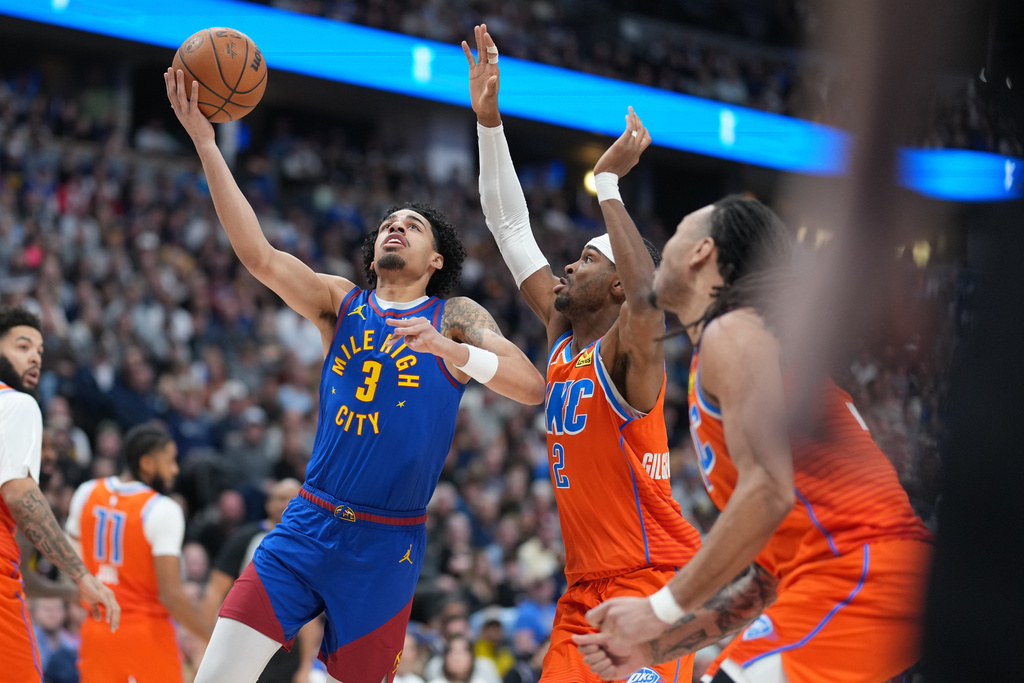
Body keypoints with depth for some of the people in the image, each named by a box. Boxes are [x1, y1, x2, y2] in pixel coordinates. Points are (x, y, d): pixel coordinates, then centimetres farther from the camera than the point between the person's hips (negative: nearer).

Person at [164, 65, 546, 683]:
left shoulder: (455, 319, 3)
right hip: (309, 524, 2)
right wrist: (206, 143, -15)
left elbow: (533, 387, -11)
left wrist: (452, 352, -28)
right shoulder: (341, 303, 9)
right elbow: (259, 255, -7)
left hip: (388, 544, -1)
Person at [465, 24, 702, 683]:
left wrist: (608, 182, -29)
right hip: (585, 586, 8)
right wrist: (489, 120, 9)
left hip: (651, 581, -8)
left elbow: (649, 296, -36)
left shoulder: (629, 352, -11)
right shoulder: (563, 339, 11)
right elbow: (511, 227, 13)